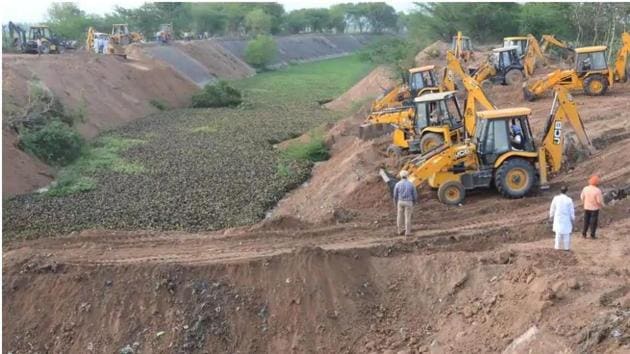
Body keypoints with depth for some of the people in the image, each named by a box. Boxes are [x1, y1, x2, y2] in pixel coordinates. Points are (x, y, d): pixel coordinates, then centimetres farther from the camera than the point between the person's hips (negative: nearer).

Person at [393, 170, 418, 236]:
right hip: (408, 202, -1)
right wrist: (414, 203, 16)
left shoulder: (398, 184, -7)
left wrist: (396, 203, 16)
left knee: (400, 216, 15)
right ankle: (407, 232, 9)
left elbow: (395, 195, -1)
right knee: (407, 217, 6)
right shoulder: (411, 184, -8)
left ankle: (400, 231, 23)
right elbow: (415, 194, -2)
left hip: (400, 202, 1)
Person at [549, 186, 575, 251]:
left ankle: (558, 246, 18)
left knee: (558, 232, 13)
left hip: (558, 218, 2)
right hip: (566, 219, -2)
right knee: (566, 233, 8)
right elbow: (572, 211, -5)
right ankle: (566, 247, 13)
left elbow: (552, 208, 0)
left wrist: (551, 216, 14)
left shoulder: (556, 198, -9)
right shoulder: (569, 200, -13)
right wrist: (573, 219, 7)